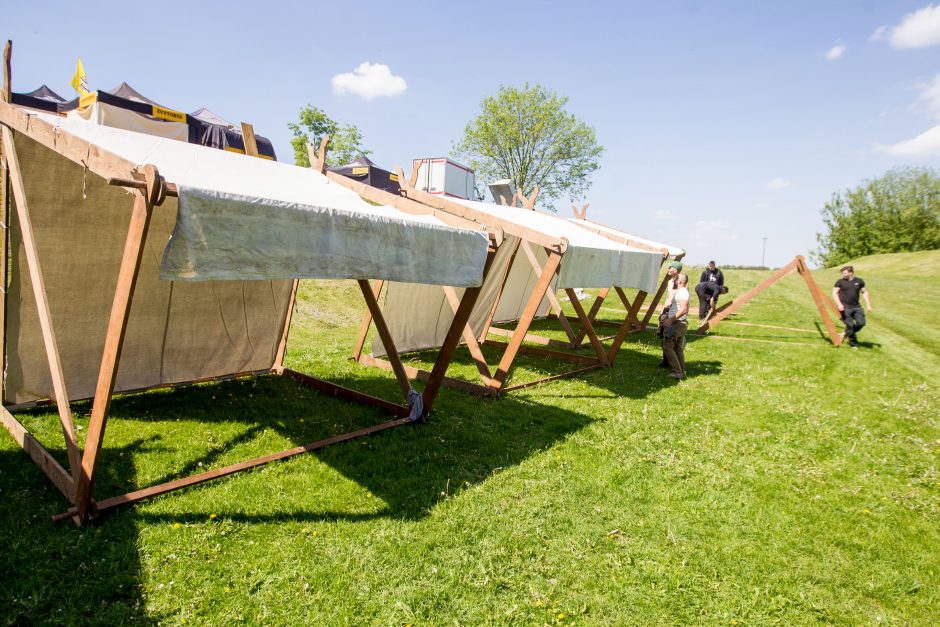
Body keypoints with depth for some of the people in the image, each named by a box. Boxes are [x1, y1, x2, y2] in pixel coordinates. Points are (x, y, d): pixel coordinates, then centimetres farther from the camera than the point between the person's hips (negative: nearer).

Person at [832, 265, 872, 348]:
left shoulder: (859, 281, 8)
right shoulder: (840, 282, 0)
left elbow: (864, 292, 18)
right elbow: (834, 293, -4)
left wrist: (868, 305, 12)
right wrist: (839, 304, -17)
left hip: (856, 307, 4)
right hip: (844, 307, -3)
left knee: (861, 323, -8)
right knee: (850, 325, -6)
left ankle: (847, 333, 19)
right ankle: (853, 343, 9)